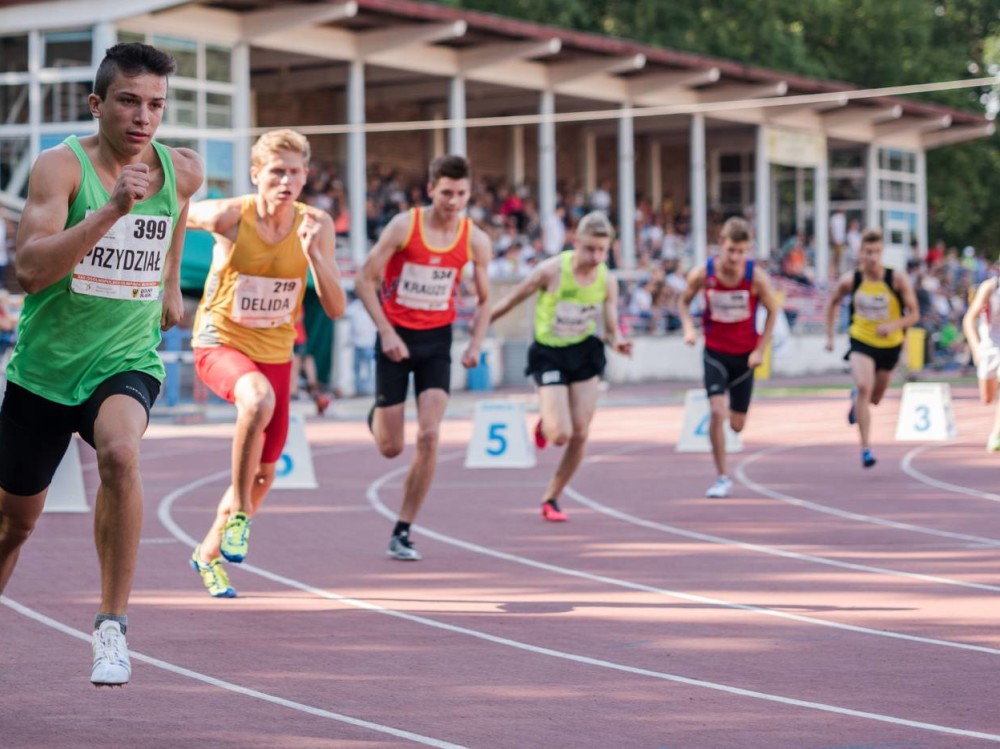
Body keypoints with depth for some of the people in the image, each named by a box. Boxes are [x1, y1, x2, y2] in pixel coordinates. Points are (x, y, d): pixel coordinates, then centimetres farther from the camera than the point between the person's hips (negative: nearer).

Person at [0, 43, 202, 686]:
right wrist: (112, 211, -35)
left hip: (126, 361, 1)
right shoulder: (62, 166, -14)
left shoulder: (182, 171, -1)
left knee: (120, 453, -33)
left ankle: (112, 626, -23)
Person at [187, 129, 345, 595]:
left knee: (264, 475, 11)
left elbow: (336, 308, -12)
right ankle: (239, 514, -22)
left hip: (275, 355, 4)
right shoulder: (228, 217, -18)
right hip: (220, 343, -4)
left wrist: (314, 254, -25)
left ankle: (209, 552, 36)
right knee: (259, 399, -38)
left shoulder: (316, 225, -10)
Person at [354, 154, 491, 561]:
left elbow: (484, 300, 9)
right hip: (396, 337, -2)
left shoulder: (475, 240, -3)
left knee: (428, 437, -13)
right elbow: (364, 280, -8)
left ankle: (402, 532, -3)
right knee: (391, 448, 1)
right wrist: (386, 332, -16)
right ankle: (377, 417, 40)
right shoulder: (403, 226, -12)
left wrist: (475, 343, -7)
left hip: (437, 340, 2)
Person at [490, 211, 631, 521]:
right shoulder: (551, 270, -19)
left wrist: (617, 342, -25)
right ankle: (546, 424, 24)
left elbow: (611, 329, 0)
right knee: (561, 435, -15)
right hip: (549, 355, -3)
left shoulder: (607, 281, -8)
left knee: (580, 435, -1)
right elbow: (511, 301, -6)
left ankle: (551, 499, 18)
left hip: (585, 353, 4)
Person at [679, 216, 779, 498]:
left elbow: (772, 311, -1)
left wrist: (760, 350, -6)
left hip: (745, 354, 1)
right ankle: (722, 478, -8)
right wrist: (688, 327, -14)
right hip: (715, 352, -1)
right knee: (716, 412, -18)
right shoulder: (702, 274, -14)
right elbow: (685, 301, 4)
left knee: (737, 424, 6)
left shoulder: (756, 277, -15)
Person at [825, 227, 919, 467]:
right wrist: (829, 335, 7)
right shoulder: (850, 281, -11)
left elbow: (914, 314, -11)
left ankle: (856, 397, 55)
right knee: (863, 387, -26)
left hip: (890, 345, 1)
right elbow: (833, 303, 9)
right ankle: (866, 448, -23)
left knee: (874, 399, 16)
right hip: (861, 341, -1)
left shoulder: (898, 280, -16)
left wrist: (893, 325, -29)